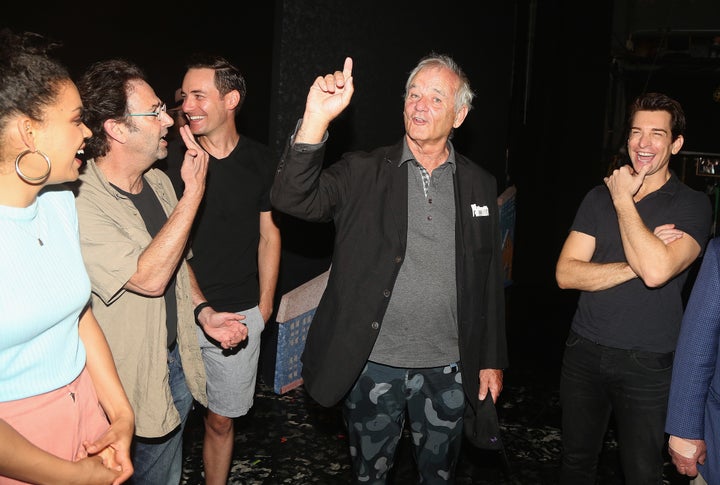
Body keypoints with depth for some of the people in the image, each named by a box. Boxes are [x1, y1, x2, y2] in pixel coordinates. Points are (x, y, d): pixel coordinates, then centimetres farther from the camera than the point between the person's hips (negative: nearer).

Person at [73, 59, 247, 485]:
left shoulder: (160, 181, 1)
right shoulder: (80, 204, -26)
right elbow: (149, 277, -31)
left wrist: (203, 310, -1)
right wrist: (194, 190, -29)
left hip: (176, 362, 7)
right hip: (125, 383, -7)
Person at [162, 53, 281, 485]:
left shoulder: (261, 162, 1)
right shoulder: (172, 159, -3)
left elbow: (268, 236, 7)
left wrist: (263, 307, 7)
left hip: (238, 315, 1)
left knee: (221, 420, 12)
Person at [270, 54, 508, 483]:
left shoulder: (480, 185, 2)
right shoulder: (363, 174, -5)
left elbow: (490, 279, 5)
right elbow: (292, 199, -21)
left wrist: (491, 361, 6)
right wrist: (317, 118, -33)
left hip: (447, 368, 2)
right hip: (373, 364, -1)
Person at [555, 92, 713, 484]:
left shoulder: (692, 205, -7)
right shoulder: (600, 197, 4)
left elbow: (655, 271, -26)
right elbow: (565, 273, -6)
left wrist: (623, 199, -15)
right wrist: (636, 263, -18)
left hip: (647, 364, -3)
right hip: (584, 352, 3)